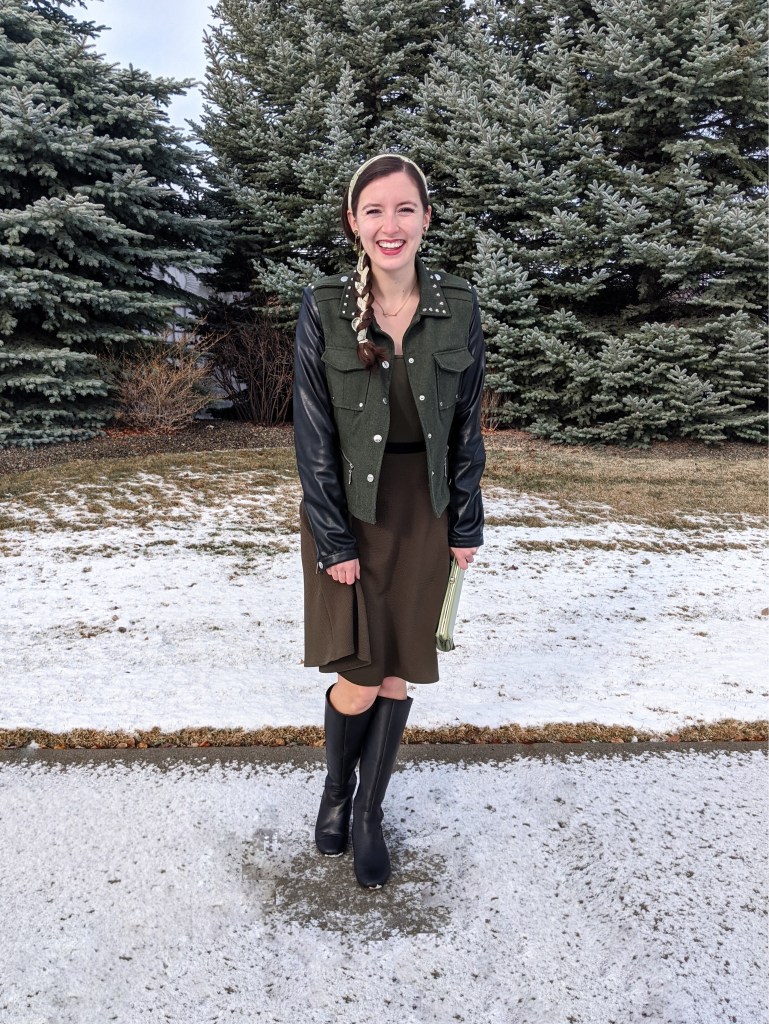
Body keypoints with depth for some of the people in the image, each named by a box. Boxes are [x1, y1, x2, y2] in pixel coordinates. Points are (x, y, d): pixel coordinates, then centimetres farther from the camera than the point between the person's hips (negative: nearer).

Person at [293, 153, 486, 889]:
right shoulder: (323, 308, -8)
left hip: (424, 517, 2)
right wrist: (333, 542, -11)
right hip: (348, 514, -2)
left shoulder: (458, 307, -2)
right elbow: (312, 433, -8)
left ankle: (369, 815, 30)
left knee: (397, 675, 8)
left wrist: (465, 526, 1)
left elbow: (465, 424, 3)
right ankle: (336, 783, 32)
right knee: (358, 680, -2)